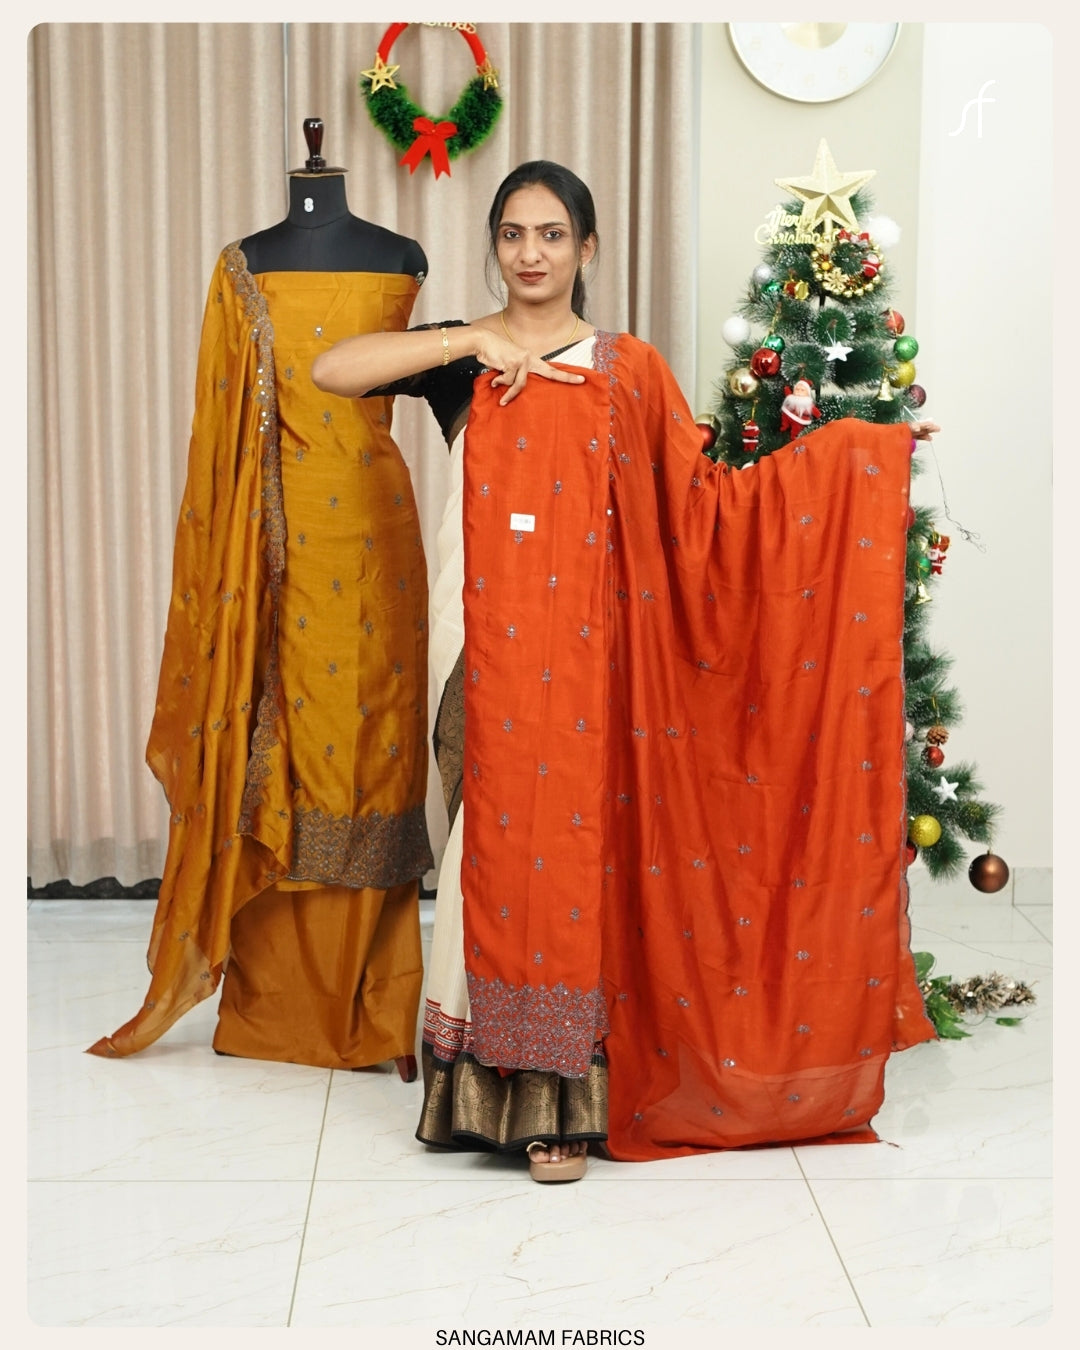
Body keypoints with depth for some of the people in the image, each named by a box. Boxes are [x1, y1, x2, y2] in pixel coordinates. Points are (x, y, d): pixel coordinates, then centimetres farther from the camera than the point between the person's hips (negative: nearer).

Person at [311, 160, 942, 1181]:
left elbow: (703, 496, 4)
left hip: (586, 644, 0)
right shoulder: (459, 358, 9)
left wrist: (862, 454, 1)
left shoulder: (627, 369, 8)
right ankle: (504, 1079, 13)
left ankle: (558, 1101, 7)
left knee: (574, 840, -1)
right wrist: (475, 342, -9)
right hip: (488, 638, 1)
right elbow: (331, 370, -6)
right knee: (500, 840, 1)